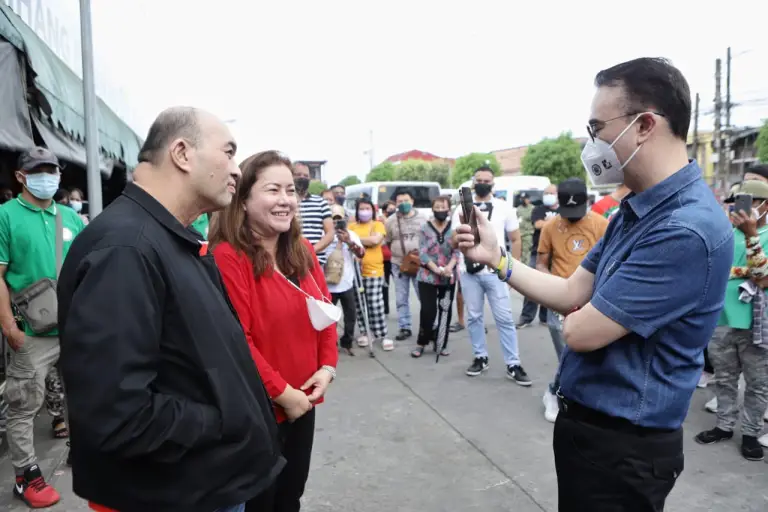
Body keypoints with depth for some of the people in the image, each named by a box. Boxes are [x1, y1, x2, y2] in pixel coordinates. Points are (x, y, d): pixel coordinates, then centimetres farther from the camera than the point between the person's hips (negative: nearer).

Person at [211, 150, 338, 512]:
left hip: (304, 402, 7)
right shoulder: (227, 257, -20)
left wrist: (327, 366, -3)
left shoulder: (303, 251, 5)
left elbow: (325, 311, 10)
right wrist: (281, 392, -18)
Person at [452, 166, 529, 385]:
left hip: (495, 272, -2)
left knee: (505, 319, -1)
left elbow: (515, 240, 7)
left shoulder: (505, 208, 3)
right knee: (474, 317, 9)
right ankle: (480, 358, 23)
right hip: (469, 272, 2)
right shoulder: (462, 209, 5)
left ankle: (513, 365, 5)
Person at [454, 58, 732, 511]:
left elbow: (581, 331, -27)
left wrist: (577, 317, -4)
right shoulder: (636, 210, 6)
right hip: (589, 420, 9)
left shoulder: (686, 230, -28)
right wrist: (496, 258, 0)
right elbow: (573, 293, 7)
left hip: (624, 442, -9)